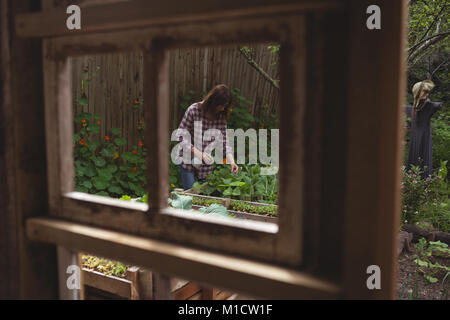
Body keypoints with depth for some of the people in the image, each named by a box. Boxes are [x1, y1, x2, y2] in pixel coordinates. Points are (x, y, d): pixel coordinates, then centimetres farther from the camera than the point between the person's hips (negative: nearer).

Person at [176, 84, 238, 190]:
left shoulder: (221, 116, -4)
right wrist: (198, 153, -23)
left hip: (207, 163, 4)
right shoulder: (194, 110, -16)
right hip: (188, 159, -4)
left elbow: (224, 140, -5)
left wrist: (231, 161, -20)